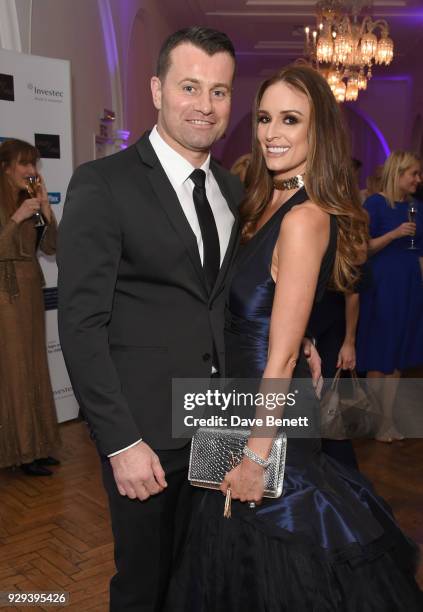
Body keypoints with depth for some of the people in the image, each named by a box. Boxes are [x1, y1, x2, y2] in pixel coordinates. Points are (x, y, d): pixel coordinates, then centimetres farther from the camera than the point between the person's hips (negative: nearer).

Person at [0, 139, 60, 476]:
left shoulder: (28, 201, 11)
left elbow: (50, 247, 8)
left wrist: (46, 209, -3)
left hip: (31, 290, 7)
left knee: (35, 368, 10)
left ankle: (35, 445, 20)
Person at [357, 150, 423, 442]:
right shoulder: (375, 204, -8)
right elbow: (363, 248, -11)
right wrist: (394, 234, -21)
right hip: (383, 286, -6)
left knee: (398, 356, 11)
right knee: (379, 356, 2)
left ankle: (389, 418, 21)